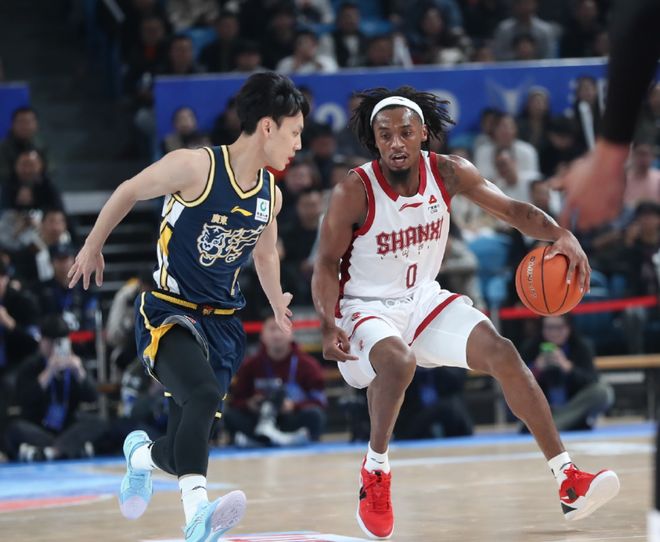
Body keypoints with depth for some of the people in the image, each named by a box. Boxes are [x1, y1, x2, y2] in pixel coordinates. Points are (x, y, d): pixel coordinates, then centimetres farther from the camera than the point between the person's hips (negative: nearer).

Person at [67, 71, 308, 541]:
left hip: (221, 323, 6)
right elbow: (129, 192, 1)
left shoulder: (270, 196, 5)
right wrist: (93, 248, 11)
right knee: (205, 395, -35)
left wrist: (278, 305, 15)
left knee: (188, 441, 8)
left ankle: (142, 453, 43)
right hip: (168, 311, -6)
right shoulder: (195, 167, -14)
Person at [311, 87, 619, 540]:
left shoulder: (448, 173, -9)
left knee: (501, 353, -12)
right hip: (366, 308, -5)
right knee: (398, 360, -38)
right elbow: (327, 265, -12)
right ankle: (374, 472, -14)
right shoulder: (354, 193, -20)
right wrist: (329, 325, -28)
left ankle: (568, 481, -9)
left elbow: (511, 209, -4)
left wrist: (561, 235, -23)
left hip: (423, 299, 5)